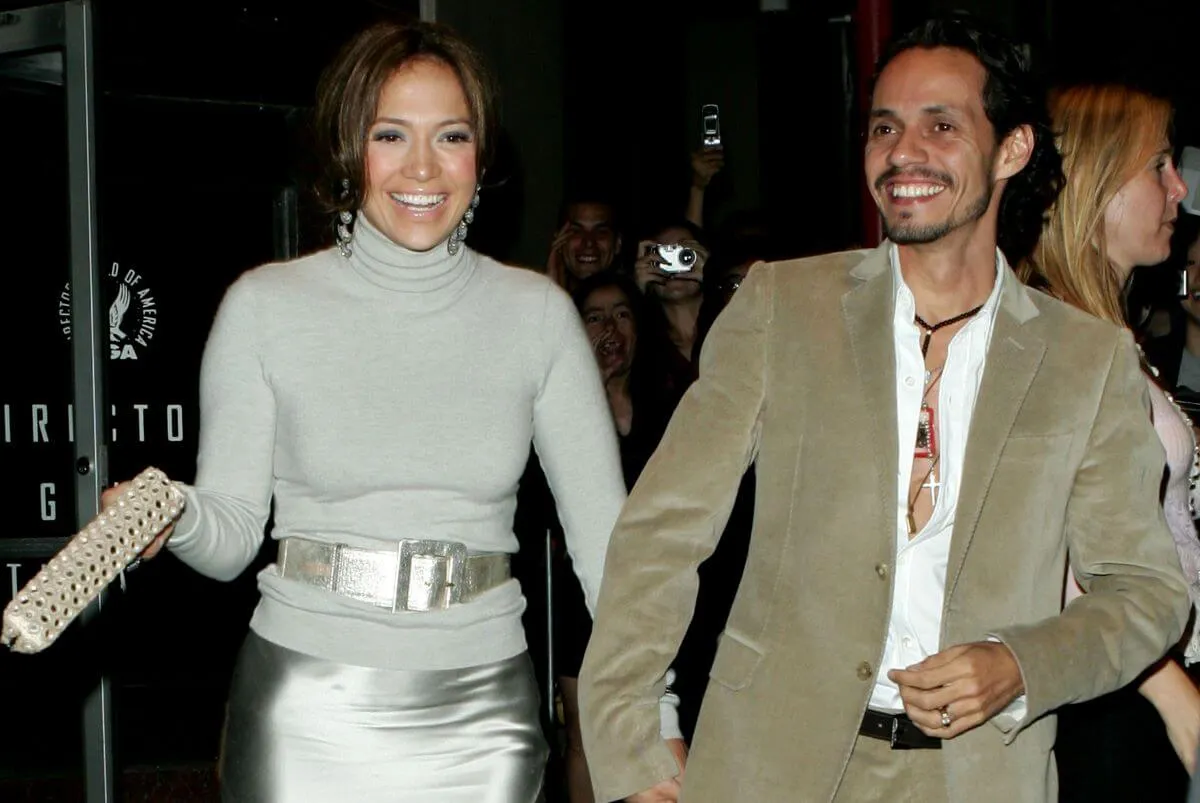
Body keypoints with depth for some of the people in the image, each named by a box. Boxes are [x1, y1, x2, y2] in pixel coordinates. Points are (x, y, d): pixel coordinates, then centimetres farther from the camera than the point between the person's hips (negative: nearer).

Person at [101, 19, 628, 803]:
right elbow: (232, 535, -1)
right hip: (307, 714, -1)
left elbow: (604, 529, 0)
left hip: (481, 712, 1)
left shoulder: (537, 312, 1)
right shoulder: (266, 306, -2)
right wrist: (176, 516, -23)